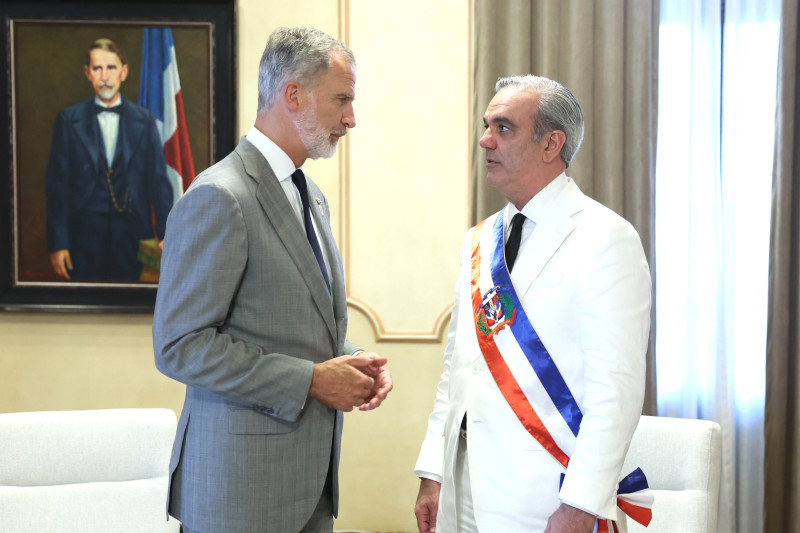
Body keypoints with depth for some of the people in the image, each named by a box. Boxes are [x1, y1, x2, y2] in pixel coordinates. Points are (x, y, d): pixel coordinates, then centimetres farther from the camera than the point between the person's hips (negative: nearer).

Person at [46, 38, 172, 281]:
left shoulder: (144, 120, 8)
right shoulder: (69, 120, 5)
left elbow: (159, 181, 6)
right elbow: (58, 184, 2)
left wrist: (166, 237, -1)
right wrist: (57, 243, -3)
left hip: (133, 237, 1)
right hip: (85, 239, -1)